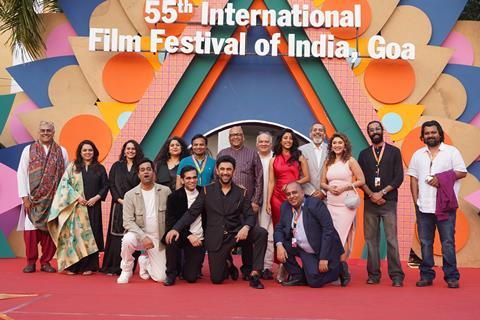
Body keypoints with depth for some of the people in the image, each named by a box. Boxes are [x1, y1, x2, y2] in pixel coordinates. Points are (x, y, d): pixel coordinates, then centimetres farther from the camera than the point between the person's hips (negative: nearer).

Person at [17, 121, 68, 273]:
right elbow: (21, 173, 3)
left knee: (50, 229, 1)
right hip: (33, 198, -1)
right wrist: (24, 196, -5)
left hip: (54, 198, 1)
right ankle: (31, 262, 9)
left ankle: (46, 262, 12)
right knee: (31, 230, -3)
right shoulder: (29, 150, 7)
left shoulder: (61, 152, 8)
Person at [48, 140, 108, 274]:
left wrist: (96, 198, -7)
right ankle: (72, 265, 2)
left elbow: (105, 186, 7)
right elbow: (65, 184, 0)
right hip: (75, 206, -1)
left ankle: (89, 266, 5)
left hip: (93, 206, 1)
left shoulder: (100, 168, 10)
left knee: (90, 234, 1)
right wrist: (77, 197, -10)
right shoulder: (72, 166, 7)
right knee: (74, 233, -3)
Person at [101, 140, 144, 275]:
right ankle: (114, 266, 5)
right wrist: (120, 200, -8)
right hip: (119, 205, 0)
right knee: (117, 235, -2)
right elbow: (111, 184, 5)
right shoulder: (117, 166, 10)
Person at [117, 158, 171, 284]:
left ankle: (144, 261, 28)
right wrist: (144, 237, -24)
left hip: (158, 239, 1)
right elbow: (128, 221, -12)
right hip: (139, 235, -1)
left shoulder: (165, 191, -3)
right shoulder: (130, 195, -7)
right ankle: (126, 270, -8)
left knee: (160, 277, -6)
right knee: (128, 239, -37)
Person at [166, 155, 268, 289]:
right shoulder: (207, 191, 2)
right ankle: (228, 265, 34)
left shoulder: (241, 193, 5)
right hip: (216, 239, 0)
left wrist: (246, 227, -24)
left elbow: (250, 216, 0)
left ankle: (255, 274, -17)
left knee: (261, 233, -27)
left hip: (236, 234, 0)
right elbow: (192, 213, -1)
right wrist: (176, 228, -16)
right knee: (216, 279, -2)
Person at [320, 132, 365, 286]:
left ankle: (342, 271, 1)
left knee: (342, 235, -8)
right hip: (330, 203, 4)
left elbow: (361, 180, -1)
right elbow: (322, 183, 14)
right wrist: (330, 188, -7)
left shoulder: (350, 161, 1)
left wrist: (344, 187, -11)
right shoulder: (328, 162, 13)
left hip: (346, 203, -4)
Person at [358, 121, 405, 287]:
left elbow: (399, 178, 0)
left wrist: (382, 193, -9)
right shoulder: (364, 154, 13)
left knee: (391, 239, -7)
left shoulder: (394, 152, 8)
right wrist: (372, 195, -7)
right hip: (369, 203, 2)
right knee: (371, 239, 2)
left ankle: (396, 275, -3)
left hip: (389, 202, -2)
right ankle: (373, 274, 8)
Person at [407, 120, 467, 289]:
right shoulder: (418, 154, 14)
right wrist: (415, 199, 2)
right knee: (425, 242, 6)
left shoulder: (452, 151, 4)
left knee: (448, 242, -3)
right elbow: (413, 178, 12)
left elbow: (462, 172, -1)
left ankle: (451, 277, 4)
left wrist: (441, 179, -12)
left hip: (445, 205, -3)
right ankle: (426, 276, 13)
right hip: (423, 206, 3)